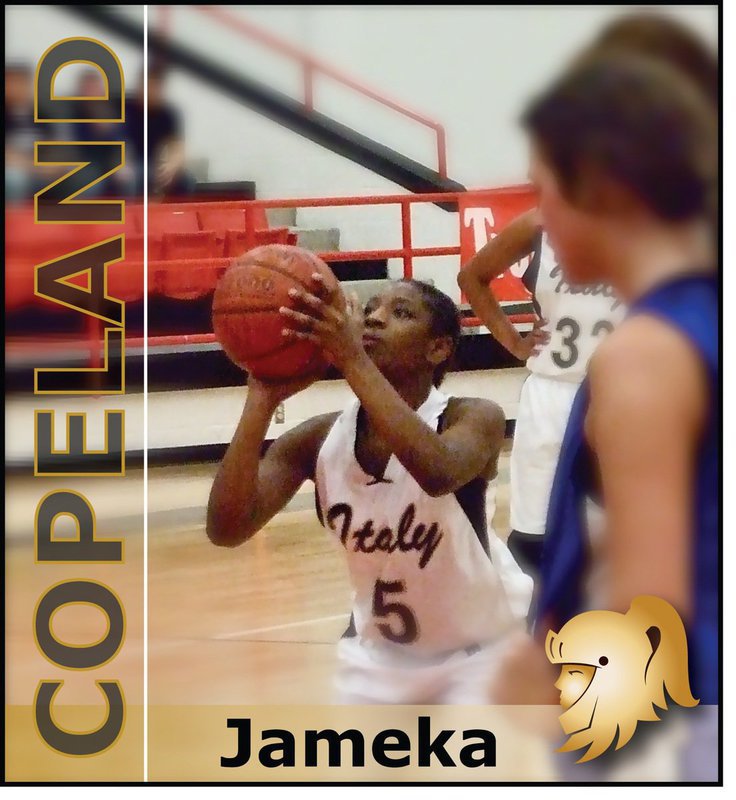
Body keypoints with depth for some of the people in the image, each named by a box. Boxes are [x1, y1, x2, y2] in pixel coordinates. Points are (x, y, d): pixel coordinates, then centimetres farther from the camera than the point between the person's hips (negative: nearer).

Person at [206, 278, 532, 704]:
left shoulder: (475, 418, -25)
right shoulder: (319, 438, -15)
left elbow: (439, 472, -50)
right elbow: (227, 529, -28)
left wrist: (352, 359, -55)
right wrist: (263, 400, -38)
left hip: (484, 645, -4)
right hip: (381, 650, 4)